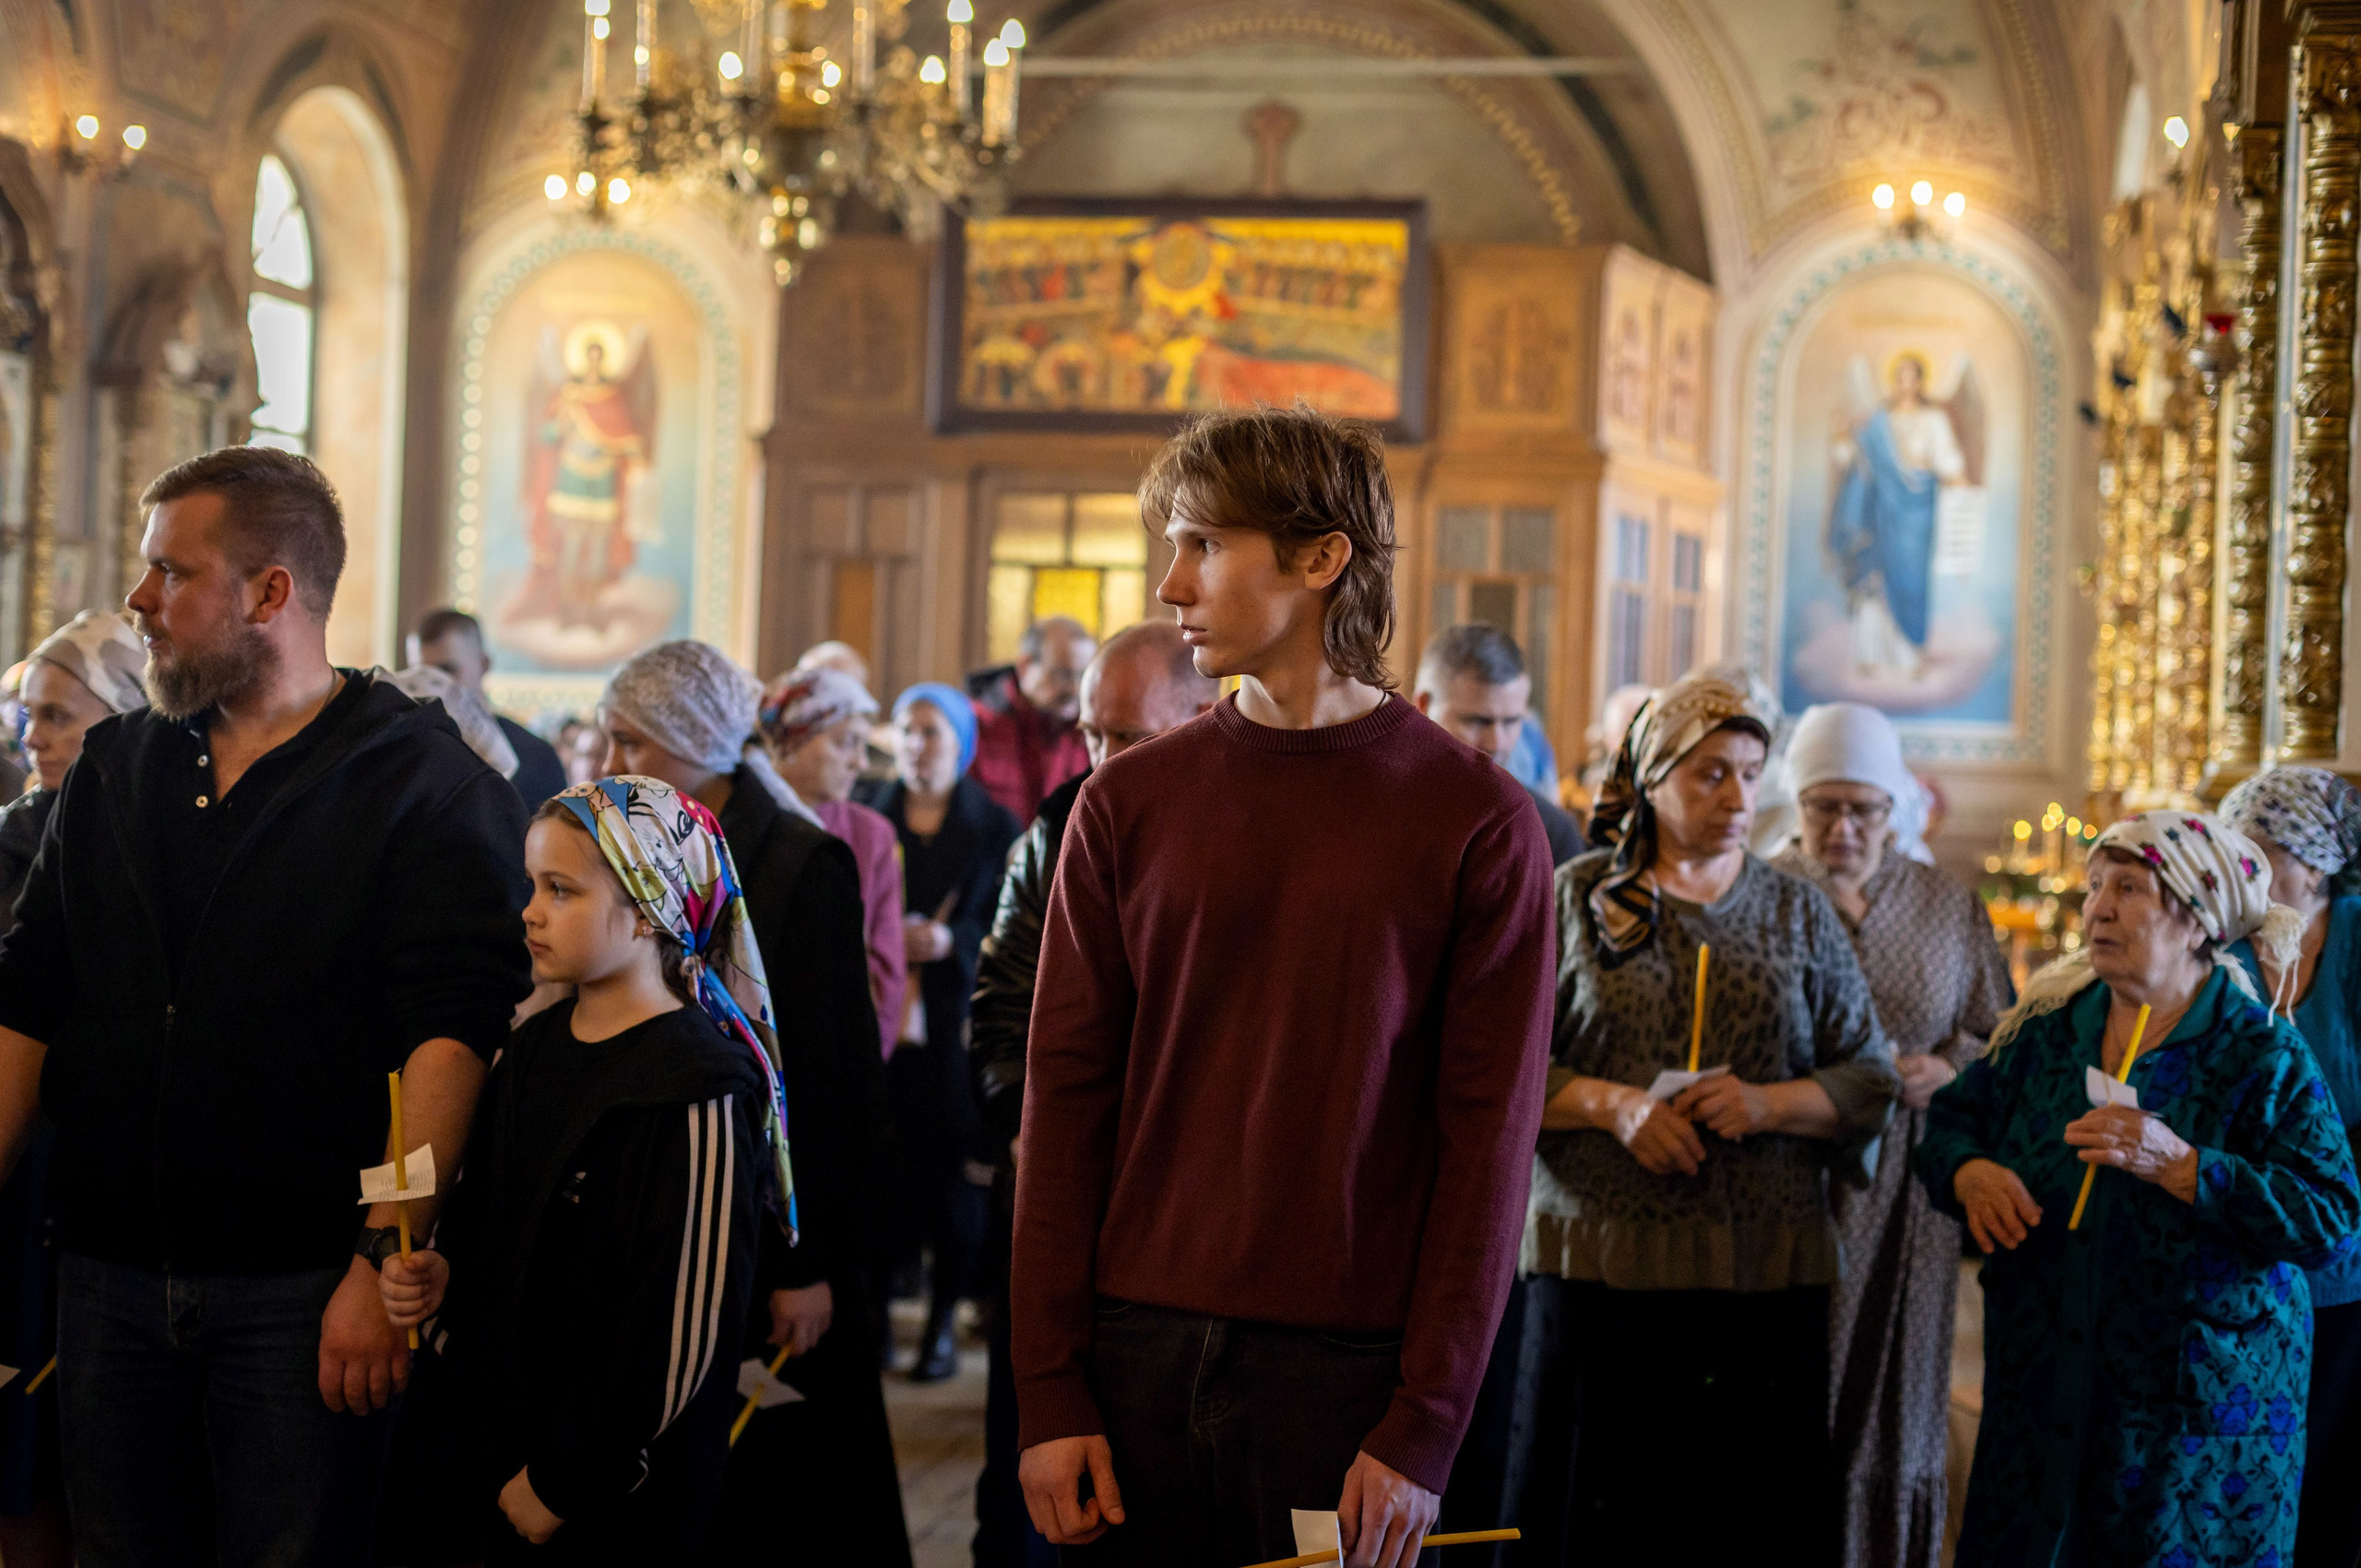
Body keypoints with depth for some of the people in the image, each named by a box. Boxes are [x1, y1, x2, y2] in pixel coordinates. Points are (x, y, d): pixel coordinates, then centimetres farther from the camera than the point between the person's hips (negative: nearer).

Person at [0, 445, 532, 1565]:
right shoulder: (112, 770, 13)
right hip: (111, 1282, 5)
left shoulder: (423, 784, -5)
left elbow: (451, 1031, -13)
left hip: (303, 1295, -5)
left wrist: (384, 1262, -20)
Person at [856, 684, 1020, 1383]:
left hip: (955, 1023, -1)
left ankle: (943, 1323, 5)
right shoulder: (870, 817, 12)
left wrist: (951, 941, -17)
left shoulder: (995, 826, 6)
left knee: (951, 1168, -4)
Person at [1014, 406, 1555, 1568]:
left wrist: (1424, 1427, -9)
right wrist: (1048, 1391, -2)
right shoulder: (1128, 804, 6)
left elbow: (1488, 1137, -4)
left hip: (1351, 1367, -2)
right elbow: (1064, 1098, 4)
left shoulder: (1478, 822, -2)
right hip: (1138, 1344, 2)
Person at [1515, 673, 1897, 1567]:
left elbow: (1870, 1082, 9)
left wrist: (1769, 1103, -9)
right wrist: (1610, 1103, -13)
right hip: (1605, 1265, -1)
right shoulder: (1579, 899, 7)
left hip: (1767, 1271, 2)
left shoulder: (1797, 912, 13)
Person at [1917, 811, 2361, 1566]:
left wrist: (2179, 1165, -25)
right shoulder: (2047, 1023, 6)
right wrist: (1971, 1175, -7)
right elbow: (1951, 1120, 16)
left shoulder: (2263, 1054, -8)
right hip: (2042, 1387, 4)